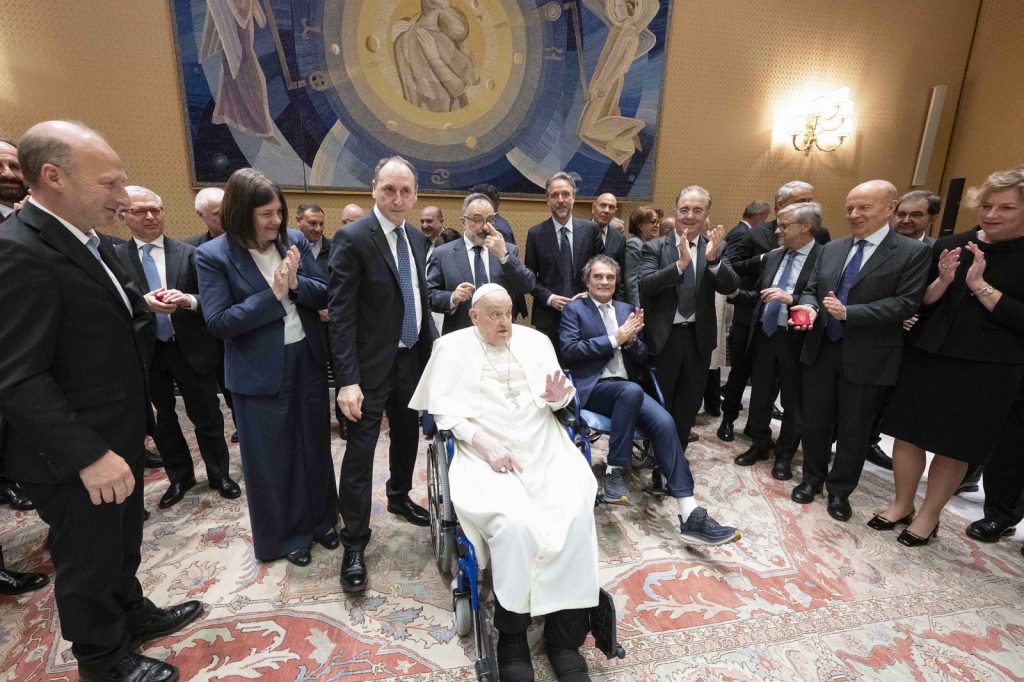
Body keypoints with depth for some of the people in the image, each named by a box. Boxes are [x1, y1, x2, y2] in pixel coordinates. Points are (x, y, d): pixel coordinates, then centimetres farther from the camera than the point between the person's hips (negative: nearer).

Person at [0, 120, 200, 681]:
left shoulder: (85, 240, 5)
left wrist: (138, 405, 18)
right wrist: (89, 455, -27)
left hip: (118, 436, 8)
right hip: (77, 456, -8)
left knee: (121, 543, 26)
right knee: (89, 561, 14)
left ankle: (132, 613, 48)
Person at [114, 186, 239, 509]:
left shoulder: (189, 253, -2)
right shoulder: (114, 256, -1)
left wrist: (188, 300, -25)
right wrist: (142, 303, -25)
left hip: (191, 348, -1)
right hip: (145, 353, 1)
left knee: (207, 416, 9)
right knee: (161, 419, 16)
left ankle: (219, 474, 27)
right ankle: (179, 477, 35)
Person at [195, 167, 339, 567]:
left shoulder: (295, 241, 1)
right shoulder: (213, 255, -10)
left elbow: (324, 296, 1)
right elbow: (217, 322, -15)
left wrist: (296, 283, -19)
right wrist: (273, 294, -21)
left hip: (308, 360, 4)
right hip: (260, 372, -3)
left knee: (315, 446, 17)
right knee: (270, 457, 12)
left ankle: (319, 519, 39)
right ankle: (284, 534, 34)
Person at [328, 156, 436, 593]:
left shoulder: (416, 237, 7)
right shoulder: (352, 238, -14)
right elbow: (340, 314, -18)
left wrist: (433, 346, 11)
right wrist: (348, 380, -22)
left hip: (412, 359, 7)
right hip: (372, 365, -6)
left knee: (407, 435, 21)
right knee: (361, 452, 2)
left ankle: (399, 498, 46)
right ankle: (355, 544, 19)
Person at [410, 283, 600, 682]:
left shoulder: (535, 340, 14)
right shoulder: (453, 347, 6)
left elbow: (557, 400, 13)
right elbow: (446, 408, -4)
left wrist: (557, 396, -12)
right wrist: (485, 444, -17)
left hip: (543, 446, 3)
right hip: (487, 451, -3)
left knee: (576, 513, -21)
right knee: (513, 522, -28)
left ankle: (565, 636, -6)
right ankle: (512, 638, -6)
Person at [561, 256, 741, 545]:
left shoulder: (627, 310, 20)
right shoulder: (574, 309, 6)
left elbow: (641, 357, 17)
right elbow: (569, 350, -10)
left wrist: (631, 340, -6)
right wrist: (614, 339, -12)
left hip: (627, 387, 5)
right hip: (593, 388, -4)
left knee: (663, 421, -23)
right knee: (631, 390, -37)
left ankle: (691, 516, -24)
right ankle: (615, 472, -21)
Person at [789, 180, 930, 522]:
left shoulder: (913, 252, -6)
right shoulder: (831, 249, 9)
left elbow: (905, 303, -14)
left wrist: (848, 312, -24)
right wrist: (809, 306, -14)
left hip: (867, 357, -4)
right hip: (821, 349, 4)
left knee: (854, 430, 10)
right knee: (815, 421, 14)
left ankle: (840, 490, 30)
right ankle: (812, 478, 34)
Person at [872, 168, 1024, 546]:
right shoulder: (949, 246, 4)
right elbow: (917, 304, 4)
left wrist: (980, 286, -17)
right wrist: (942, 281, -13)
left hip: (986, 367, -3)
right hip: (926, 356, 3)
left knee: (953, 447, 10)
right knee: (907, 433, 9)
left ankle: (928, 516, 28)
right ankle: (902, 505, 28)